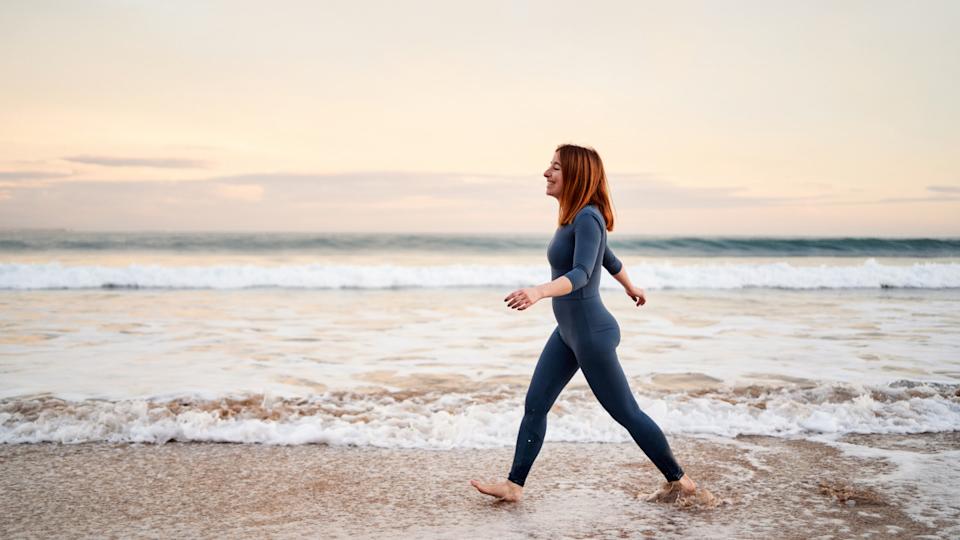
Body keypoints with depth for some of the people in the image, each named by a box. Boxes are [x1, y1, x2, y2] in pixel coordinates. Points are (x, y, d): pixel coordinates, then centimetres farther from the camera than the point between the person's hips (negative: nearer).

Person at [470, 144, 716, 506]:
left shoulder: (588, 218, -20)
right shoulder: (576, 218, 7)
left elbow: (581, 274, -33)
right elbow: (608, 258, 23)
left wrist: (539, 292, -50)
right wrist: (631, 287, 39)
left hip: (591, 333, -9)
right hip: (568, 331, 9)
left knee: (626, 412, 3)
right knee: (535, 406, 8)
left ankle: (680, 482, 19)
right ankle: (514, 485, 16)